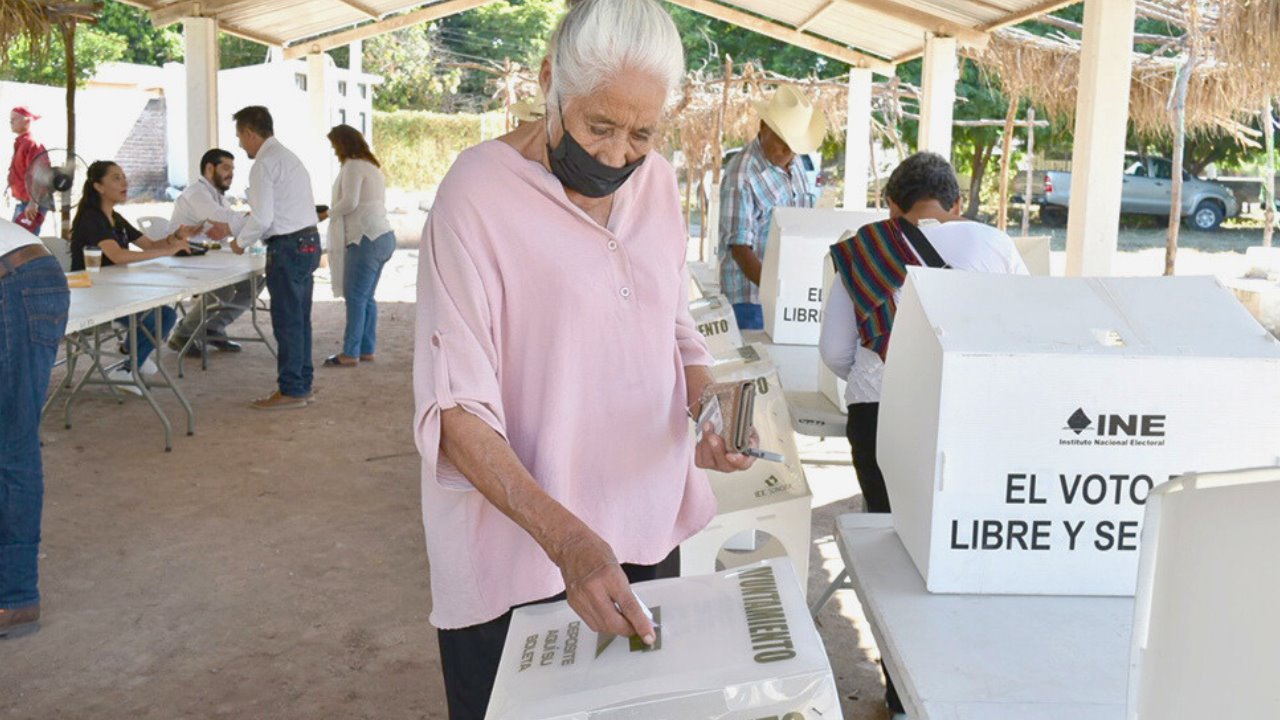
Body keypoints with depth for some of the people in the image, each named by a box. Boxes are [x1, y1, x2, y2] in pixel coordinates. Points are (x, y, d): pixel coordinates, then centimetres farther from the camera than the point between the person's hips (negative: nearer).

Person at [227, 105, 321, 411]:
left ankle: (291, 391, 3)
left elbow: (262, 217, -17)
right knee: (299, 318, 15)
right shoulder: (288, 157, 18)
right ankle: (302, 384, 22)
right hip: (308, 240, 10)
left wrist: (241, 242, -1)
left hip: (288, 247, -10)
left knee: (287, 320, -3)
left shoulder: (264, 163, -13)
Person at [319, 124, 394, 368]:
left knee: (356, 297, -7)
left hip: (366, 238, -10)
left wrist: (328, 213, -1)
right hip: (383, 236, 10)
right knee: (367, 297, 12)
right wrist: (335, 212, 18)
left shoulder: (353, 166, -8)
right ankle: (367, 349, 14)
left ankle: (350, 354, -5)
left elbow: (350, 202, -18)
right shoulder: (372, 166, 22)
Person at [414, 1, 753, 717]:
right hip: (518, 545, -5)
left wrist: (710, 407, -7)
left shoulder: (658, 180, 2)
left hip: (646, 529, 6)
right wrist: (565, 538, -31)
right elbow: (456, 410, -20)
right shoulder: (480, 191, -17)